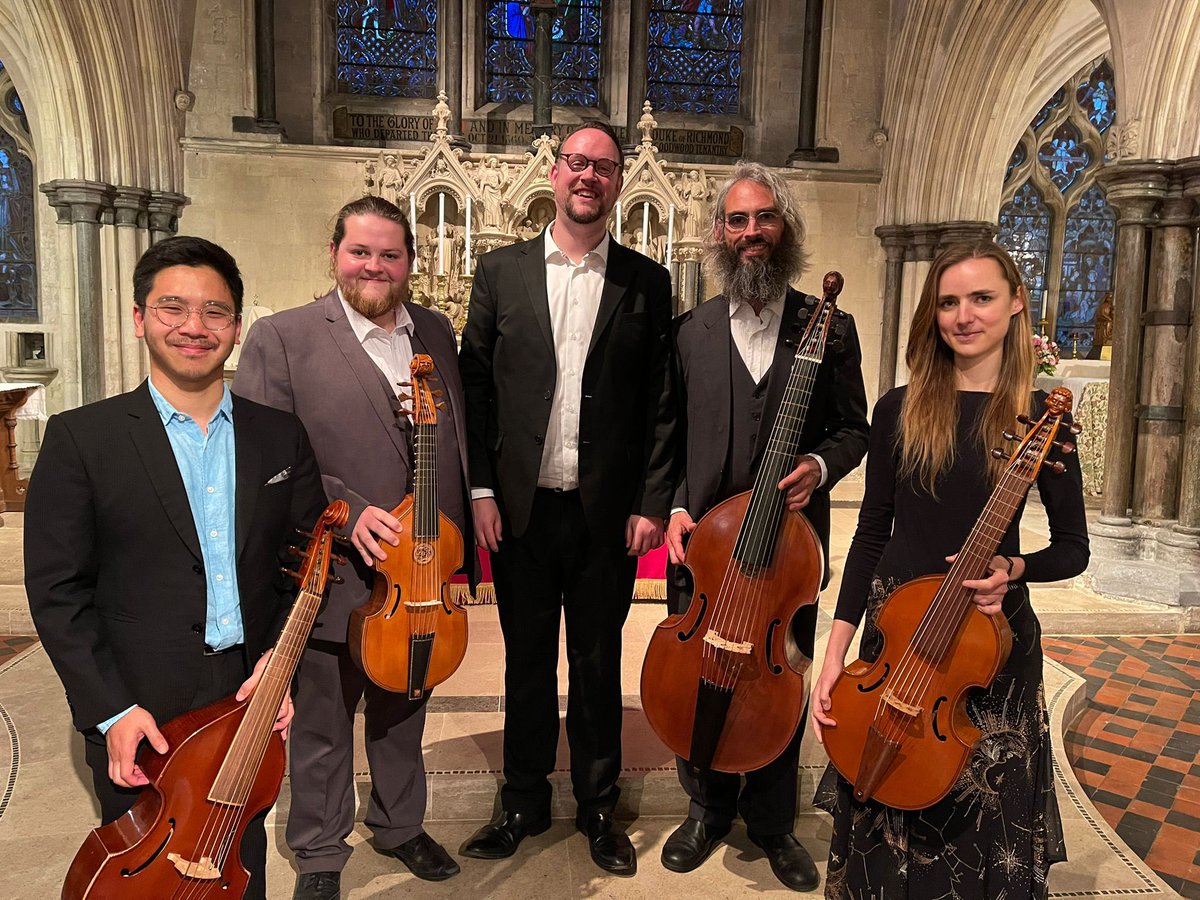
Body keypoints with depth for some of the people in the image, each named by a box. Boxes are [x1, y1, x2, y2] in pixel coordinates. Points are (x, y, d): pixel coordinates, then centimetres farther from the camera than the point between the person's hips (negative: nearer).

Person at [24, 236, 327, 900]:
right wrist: (110, 710, -12)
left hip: (252, 701, 3)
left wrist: (281, 658, -7)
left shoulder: (281, 435, 1)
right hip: (138, 716, -2)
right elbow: (56, 590, -7)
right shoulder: (80, 437, -7)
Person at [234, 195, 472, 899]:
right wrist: (348, 511, -24)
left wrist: (457, 544, 6)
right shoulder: (282, 338, -9)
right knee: (322, 728, 15)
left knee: (404, 715, 23)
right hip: (332, 577, -4)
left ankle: (400, 825, 46)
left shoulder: (437, 332, 7)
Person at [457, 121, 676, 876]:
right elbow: (476, 385, 3)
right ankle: (525, 804, 34)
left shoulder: (647, 282, 3)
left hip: (606, 513, -1)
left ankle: (598, 807, 32)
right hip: (521, 508, 1)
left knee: (599, 666, 13)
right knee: (527, 663, 15)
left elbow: (660, 402, 0)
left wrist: (653, 502, -5)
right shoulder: (502, 271, 5)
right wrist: (481, 488, -4)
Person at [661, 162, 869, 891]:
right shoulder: (690, 330, 5)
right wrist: (673, 505, -6)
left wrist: (820, 465, -14)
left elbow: (853, 427, 6)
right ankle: (708, 807, 35)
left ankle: (772, 820, 33)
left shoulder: (830, 326, 2)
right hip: (703, 538, 1)